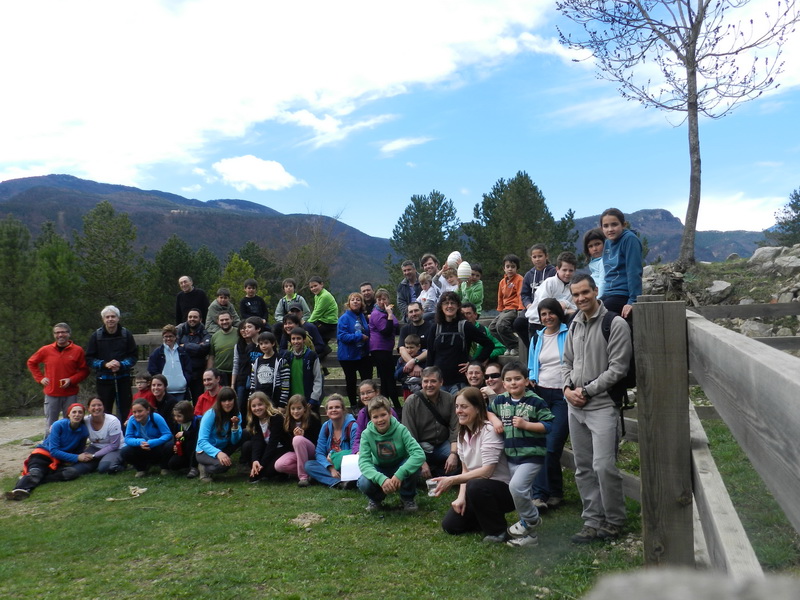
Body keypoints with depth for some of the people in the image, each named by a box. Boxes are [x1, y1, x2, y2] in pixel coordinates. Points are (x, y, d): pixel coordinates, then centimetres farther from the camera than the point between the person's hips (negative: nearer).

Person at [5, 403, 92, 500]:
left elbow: (79, 452, 10)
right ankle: (21, 489, -63)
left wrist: (83, 457, -14)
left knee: (74, 472, -30)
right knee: (34, 472, -34)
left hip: (61, 462, 2)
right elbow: (53, 451, -15)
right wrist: (76, 458, -22)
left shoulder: (84, 431, -3)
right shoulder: (59, 425, -12)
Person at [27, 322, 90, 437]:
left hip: (70, 394, -1)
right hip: (51, 394, 1)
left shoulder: (78, 350, -2)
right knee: (50, 427, 6)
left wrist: (71, 380, -13)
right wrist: (40, 378, 7)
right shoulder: (46, 350, 2)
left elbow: (84, 370, 2)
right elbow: (31, 363, 18)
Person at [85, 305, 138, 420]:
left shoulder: (126, 335, 3)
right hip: (104, 380, 0)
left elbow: (134, 356, 4)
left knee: (125, 412, 4)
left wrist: (121, 365, -14)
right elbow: (89, 359, 2)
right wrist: (105, 364, -14)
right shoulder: (96, 336, 3)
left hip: (123, 380, 0)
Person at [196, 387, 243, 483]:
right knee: (223, 464, -35)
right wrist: (218, 453, -42)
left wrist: (235, 426, -28)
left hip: (222, 449, 5)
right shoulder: (211, 414, -20)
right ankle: (204, 468, -4)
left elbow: (234, 441, -9)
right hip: (205, 451, -5)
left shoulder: (236, 415, -5)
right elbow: (202, 441, -26)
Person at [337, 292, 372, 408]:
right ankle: (353, 405, 23)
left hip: (363, 354, 5)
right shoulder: (344, 318, -11)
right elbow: (342, 336, -19)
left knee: (367, 379, 1)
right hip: (348, 355, -5)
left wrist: (367, 338, 2)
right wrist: (359, 337, -19)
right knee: (351, 381, 8)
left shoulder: (363, 317, 7)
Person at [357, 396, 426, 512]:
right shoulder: (367, 434, -19)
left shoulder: (400, 430, -23)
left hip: (399, 467, 0)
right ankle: (376, 498, 7)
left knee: (412, 463, -34)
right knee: (363, 483, -31)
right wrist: (381, 479, -46)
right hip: (379, 470, 1)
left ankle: (407, 498, -4)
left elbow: (419, 454, -33)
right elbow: (363, 461, -28)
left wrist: (400, 474, -46)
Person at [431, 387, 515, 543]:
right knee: (449, 525, -5)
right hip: (477, 489, 7)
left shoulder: (489, 431, -20)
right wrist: (461, 496, -10)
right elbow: (466, 469, 6)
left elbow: (487, 471, -26)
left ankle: (497, 531, -13)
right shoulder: (463, 434, 5)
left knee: (475, 486, -37)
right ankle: (488, 517, 17)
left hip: (504, 489, -7)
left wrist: (453, 480, -28)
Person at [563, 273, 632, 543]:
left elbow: (618, 368, -12)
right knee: (583, 468, 10)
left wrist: (587, 391, -12)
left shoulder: (615, 324, -8)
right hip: (575, 407, 7)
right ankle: (593, 521, 21)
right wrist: (567, 388, 1)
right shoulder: (575, 325, 13)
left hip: (602, 405, -7)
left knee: (604, 466, -11)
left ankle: (614, 521, 10)